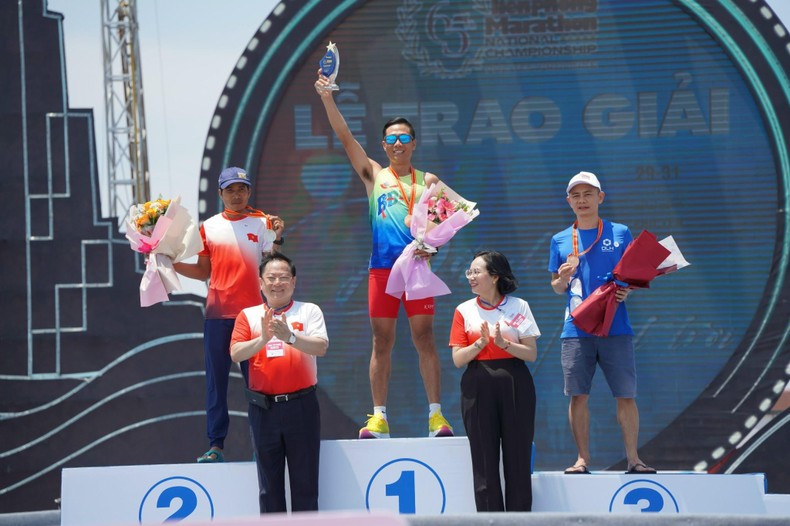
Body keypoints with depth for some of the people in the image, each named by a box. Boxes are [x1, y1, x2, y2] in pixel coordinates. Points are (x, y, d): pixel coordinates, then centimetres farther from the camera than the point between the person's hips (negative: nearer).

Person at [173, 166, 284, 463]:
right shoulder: (209, 227, 10)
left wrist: (278, 238, -19)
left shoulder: (262, 223, 4)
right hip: (218, 313, 2)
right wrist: (172, 264, -1)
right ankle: (215, 446, 3)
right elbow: (203, 272, 12)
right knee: (216, 381, 1)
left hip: (252, 311, -2)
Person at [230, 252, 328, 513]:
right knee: (269, 482, 7)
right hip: (263, 407, 2)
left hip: (301, 405, -1)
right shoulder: (248, 315, 8)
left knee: (305, 480, 1)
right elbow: (236, 353, -5)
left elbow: (321, 347, -13)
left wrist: (289, 336, -29)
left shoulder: (309, 311, 4)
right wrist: (263, 339, -23)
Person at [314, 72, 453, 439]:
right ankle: (379, 418, 3)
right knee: (382, 342, 2)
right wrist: (327, 98, -4)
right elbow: (345, 137, 4)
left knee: (424, 338, -4)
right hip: (381, 266, 1)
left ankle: (436, 414, -3)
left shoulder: (427, 181, 10)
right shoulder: (374, 175, 12)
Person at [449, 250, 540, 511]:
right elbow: (458, 359, 1)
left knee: (518, 458, 1)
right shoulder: (464, 310, 5)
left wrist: (505, 343, -17)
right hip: (478, 389, 1)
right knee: (484, 462, 1)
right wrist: (480, 343, -15)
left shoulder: (519, 307, 2)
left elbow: (532, 354, -2)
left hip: (515, 387, -1)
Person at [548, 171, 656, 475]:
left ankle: (633, 458, 4)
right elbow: (556, 287, 16)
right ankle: (582, 459, 6)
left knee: (626, 395, -2)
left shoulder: (620, 234, 8)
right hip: (576, 328, 1)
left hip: (616, 327, -1)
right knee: (578, 395, 0)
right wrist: (563, 279, -6)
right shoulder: (560, 241, 12)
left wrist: (627, 290, -11)